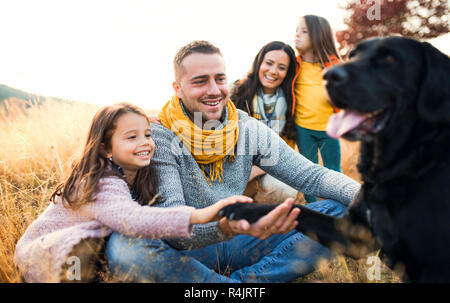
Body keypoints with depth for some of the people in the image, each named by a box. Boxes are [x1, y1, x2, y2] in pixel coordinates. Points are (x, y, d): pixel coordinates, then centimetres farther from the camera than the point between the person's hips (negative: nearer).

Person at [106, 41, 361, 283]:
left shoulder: (250, 129, 0)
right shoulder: (158, 136, -14)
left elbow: (311, 175, -3)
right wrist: (224, 227, -46)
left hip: (239, 246, 4)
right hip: (186, 253, -3)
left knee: (338, 211, -8)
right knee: (123, 247, -37)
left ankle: (244, 279, -18)